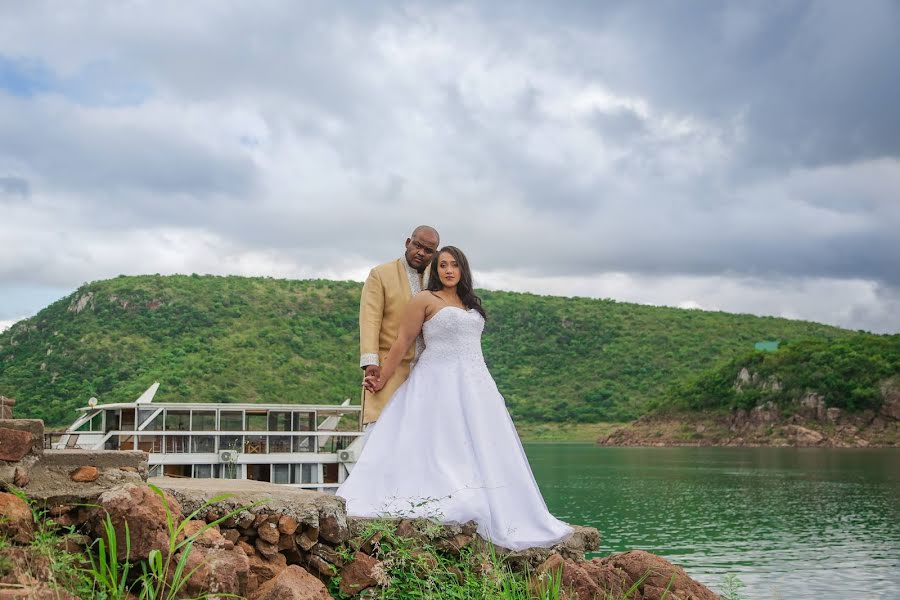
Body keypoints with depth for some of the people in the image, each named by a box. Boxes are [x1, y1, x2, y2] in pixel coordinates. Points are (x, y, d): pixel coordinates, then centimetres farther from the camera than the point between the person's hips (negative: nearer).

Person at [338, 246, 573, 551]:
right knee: (441, 449, -11)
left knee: (478, 453, 4)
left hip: (474, 386, 6)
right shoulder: (425, 300, -1)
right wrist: (381, 381, 1)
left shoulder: (470, 303, 18)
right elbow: (402, 343, -1)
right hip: (439, 385, -6)